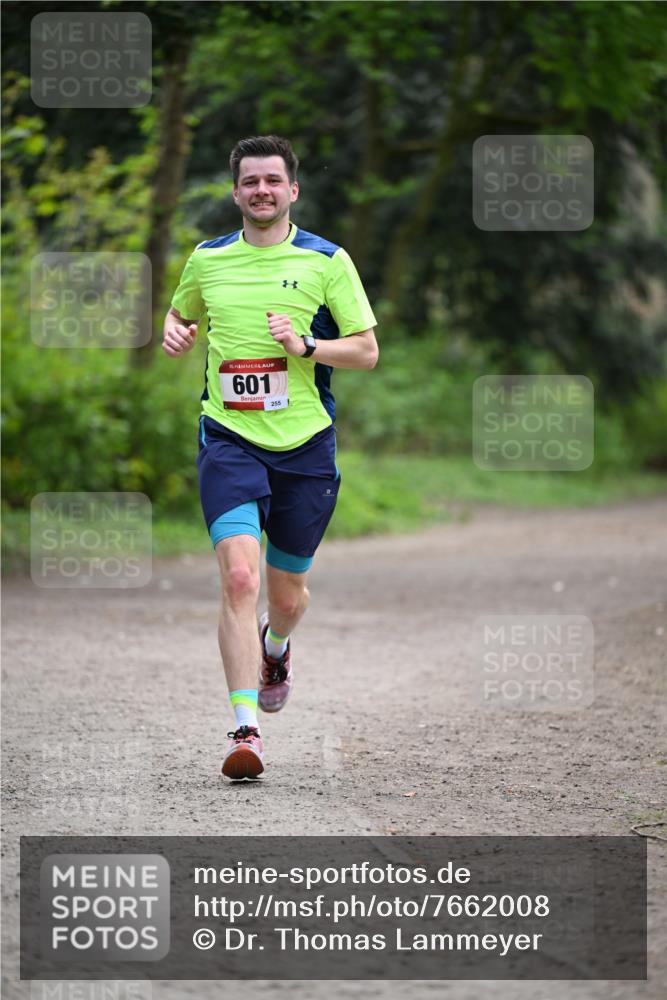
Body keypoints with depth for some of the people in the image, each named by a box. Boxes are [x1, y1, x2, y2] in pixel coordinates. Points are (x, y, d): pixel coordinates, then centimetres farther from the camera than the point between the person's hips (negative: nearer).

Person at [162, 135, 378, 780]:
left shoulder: (327, 261, 0)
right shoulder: (208, 260, 7)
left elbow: (366, 350, 1)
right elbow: (180, 315, 26)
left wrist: (305, 345, -16)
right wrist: (175, 333, 3)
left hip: (305, 445, 0)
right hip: (229, 440, 0)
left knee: (287, 594, 12)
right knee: (239, 576, -20)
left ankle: (275, 648, 50)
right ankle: (246, 729, -22)